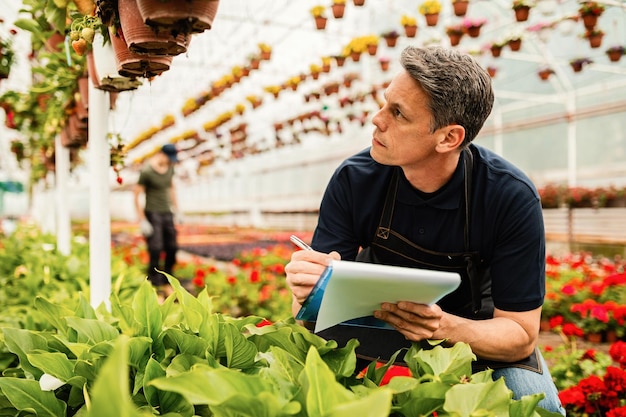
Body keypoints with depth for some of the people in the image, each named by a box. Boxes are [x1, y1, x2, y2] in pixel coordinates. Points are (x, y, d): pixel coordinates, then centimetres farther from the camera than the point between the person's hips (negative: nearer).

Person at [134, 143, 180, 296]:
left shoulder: (170, 167, 4)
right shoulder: (146, 171, -16)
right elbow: (137, 196, -13)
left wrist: (176, 209, 19)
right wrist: (142, 221, -15)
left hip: (167, 214, 7)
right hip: (152, 215, -7)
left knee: (172, 249, 8)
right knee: (155, 253, -9)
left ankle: (166, 284, 25)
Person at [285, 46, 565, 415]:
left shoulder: (512, 198, -26)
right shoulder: (354, 180, -22)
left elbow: (521, 335, -21)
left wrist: (445, 328, -41)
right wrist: (310, 293, -42)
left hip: (475, 327, -1)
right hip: (377, 315, 2)